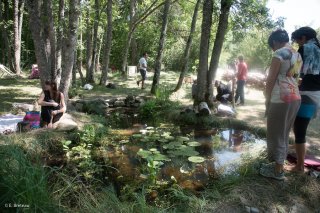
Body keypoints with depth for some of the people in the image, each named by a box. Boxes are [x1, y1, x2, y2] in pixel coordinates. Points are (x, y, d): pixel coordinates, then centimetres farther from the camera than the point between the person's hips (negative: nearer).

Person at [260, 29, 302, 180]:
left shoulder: (280, 53, -9)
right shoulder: (297, 55, 17)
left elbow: (271, 79, -11)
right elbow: (295, 77, 15)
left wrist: (267, 100, -3)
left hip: (281, 98, -9)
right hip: (295, 97, 9)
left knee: (276, 134, 2)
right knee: (284, 134, 17)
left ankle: (278, 171, 11)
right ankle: (279, 164, 28)